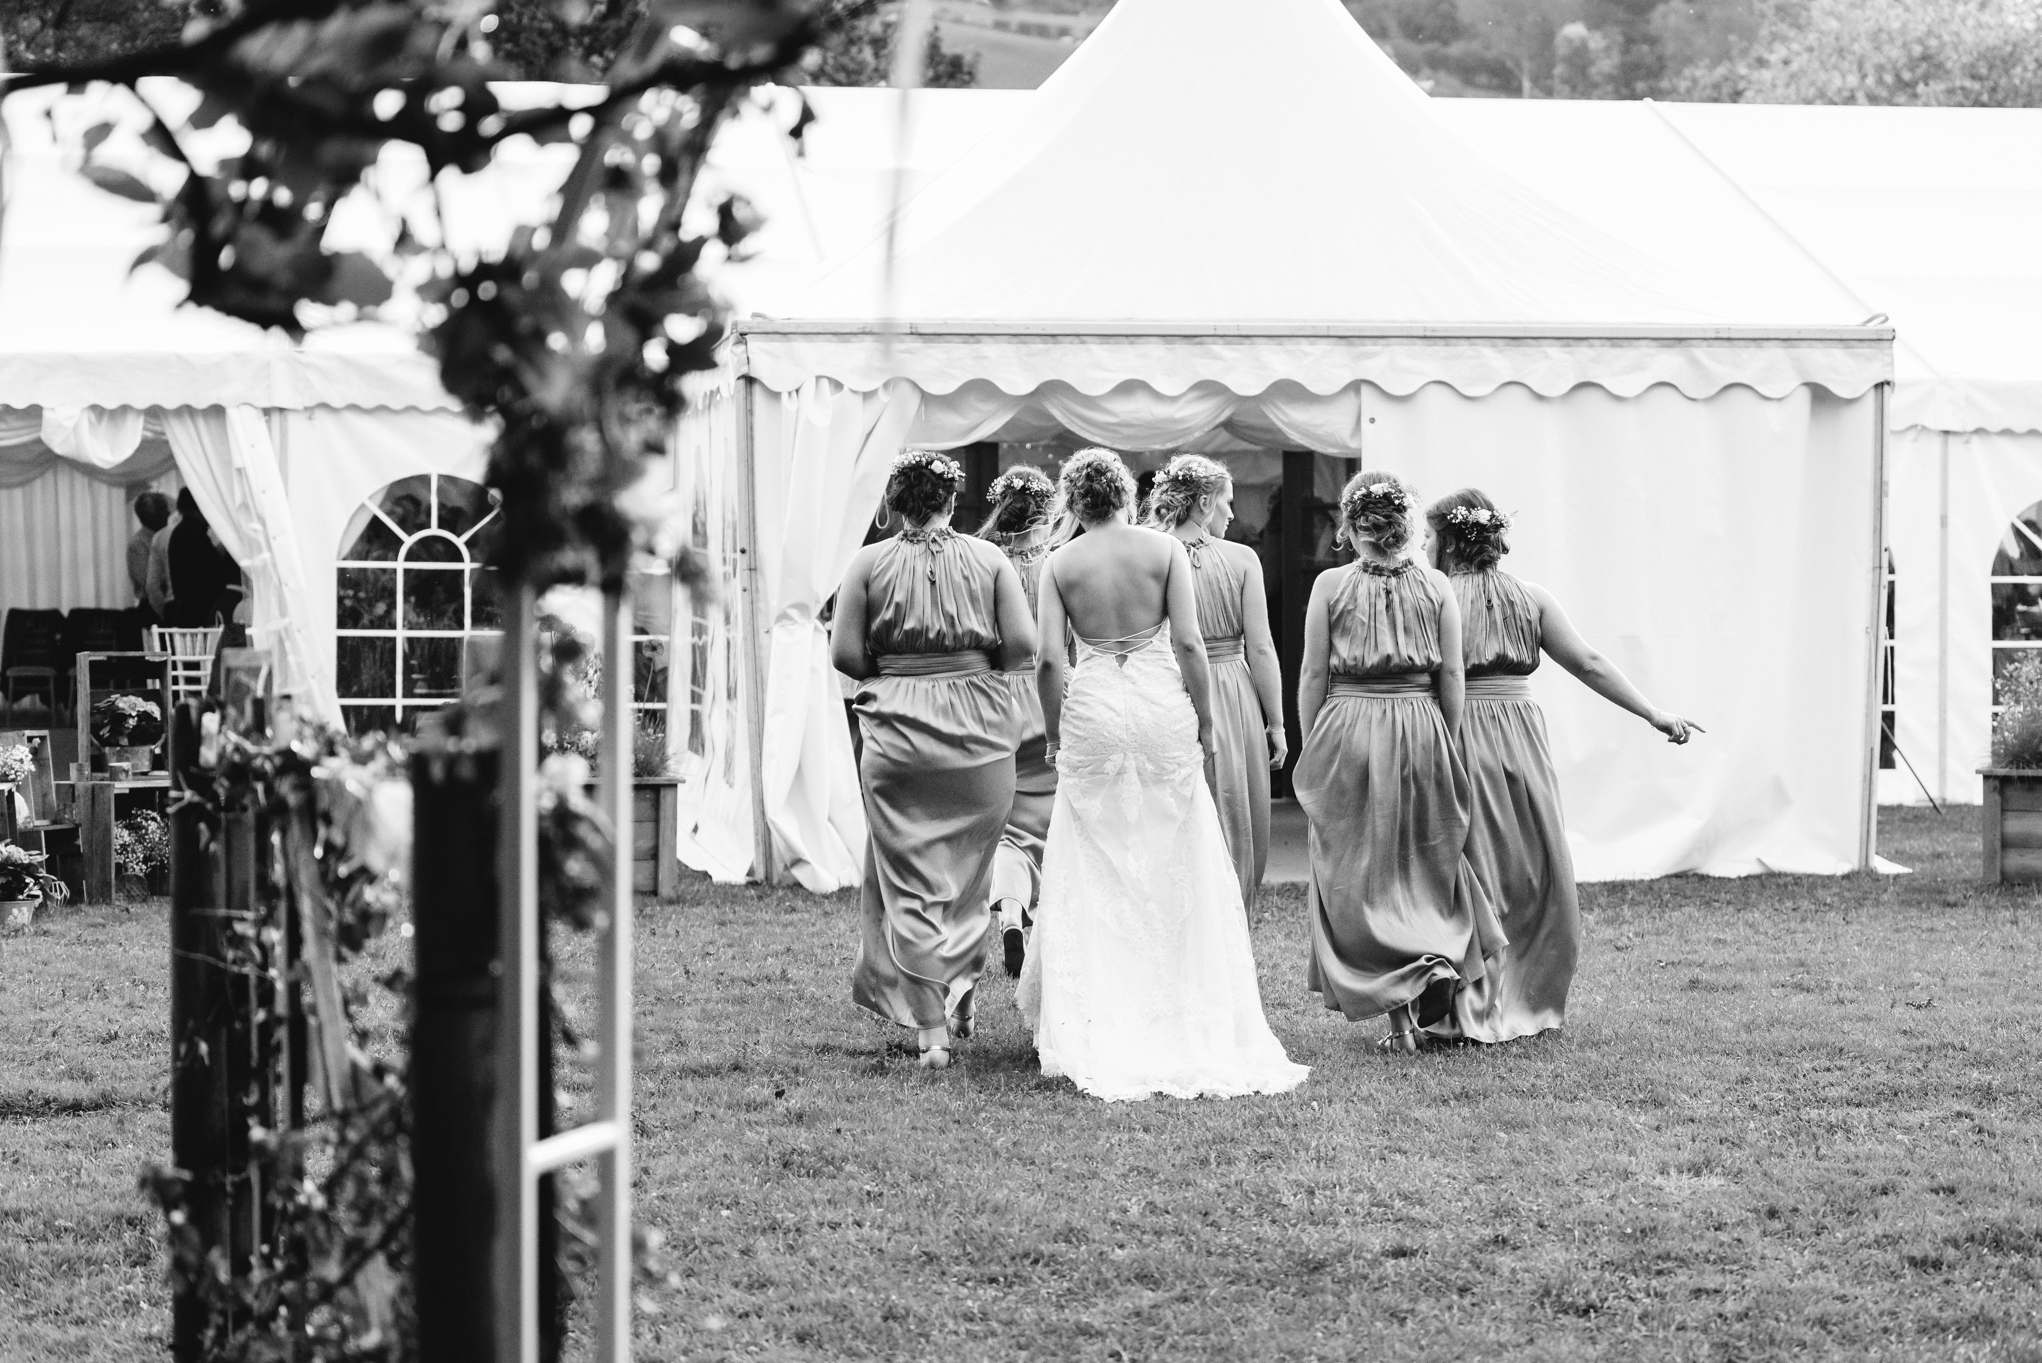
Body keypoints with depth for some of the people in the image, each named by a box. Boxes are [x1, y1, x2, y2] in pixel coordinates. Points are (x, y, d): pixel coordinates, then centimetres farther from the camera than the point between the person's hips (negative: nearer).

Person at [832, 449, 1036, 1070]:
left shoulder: (870, 562, -3)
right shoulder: (988, 559, 0)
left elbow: (845, 653, -6)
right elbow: (1023, 642, -7)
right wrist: (976, 668, 11)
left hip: (896, 734, -1)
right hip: (980, 733, 1)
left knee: (908, 883, 3)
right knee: (968, 874, 19)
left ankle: (930, 1031, -1)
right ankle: (959, 992, 14)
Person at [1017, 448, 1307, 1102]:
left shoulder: (1059, 564, 0)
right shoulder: (1164, 550, -1)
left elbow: (1048, 662, -6)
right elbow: (1189, 645, -6)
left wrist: (1055, 733, 7)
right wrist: (1204, 722, 3)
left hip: (1093, 711, 0)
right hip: (1162, 707, 0)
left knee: (1094, 878, 8)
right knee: (1178, 875, 9)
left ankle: (1097, 1034, 6)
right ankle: (1187, 1022, 10)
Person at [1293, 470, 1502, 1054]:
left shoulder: (1331, 585, -5)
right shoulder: (1436, 586, 1)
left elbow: (1313, 675, -3)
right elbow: (1451, 677, 1)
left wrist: (1311, 749, 6)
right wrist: (1445, 745, 11)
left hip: (1347, 730, -2)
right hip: (1421, 732, 2)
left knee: (1357, 874, 5)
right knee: (1423, 864, 19)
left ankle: (1398, 1013, 1)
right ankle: (1439, 955, -1)